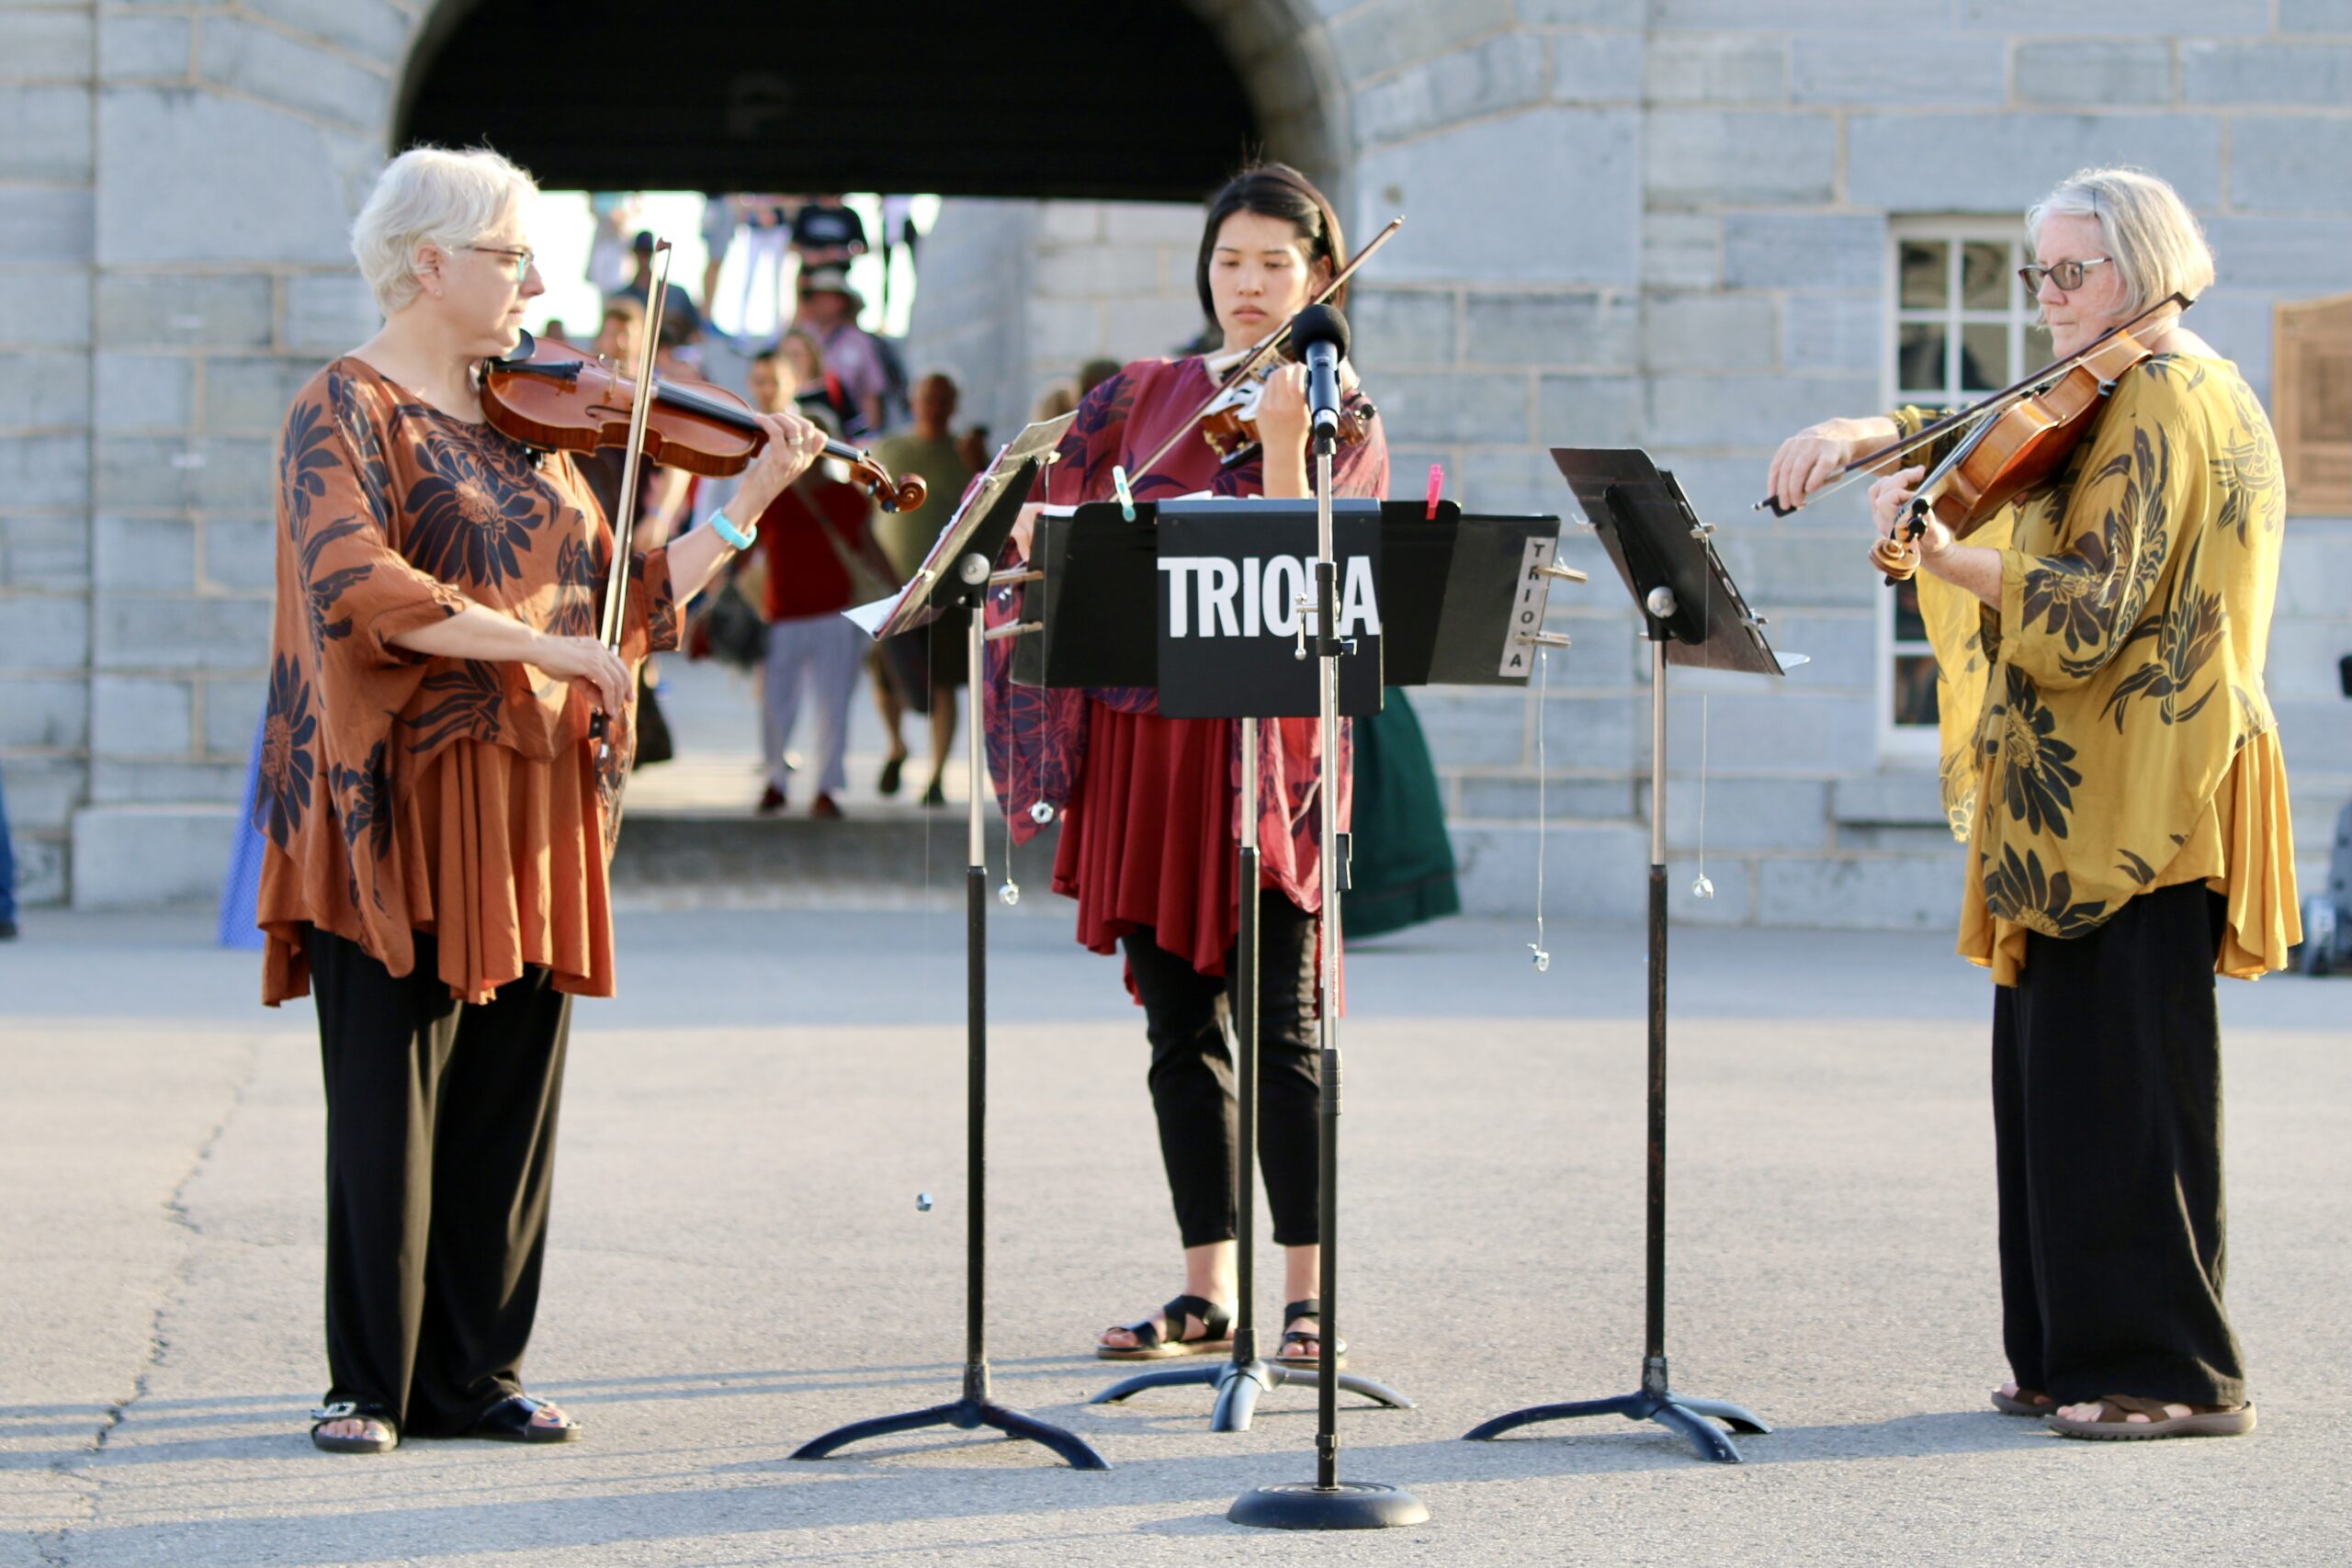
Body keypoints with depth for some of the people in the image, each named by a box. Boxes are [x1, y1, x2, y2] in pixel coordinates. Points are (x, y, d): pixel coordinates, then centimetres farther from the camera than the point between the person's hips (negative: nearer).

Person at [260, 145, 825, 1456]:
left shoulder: (529, 419, 17)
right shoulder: (349, 410, -4)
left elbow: (631, 602, 15)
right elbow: (357, 587, -20)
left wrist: (752, 503, 8)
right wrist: (543, 647, -21)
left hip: (543, 808, 6)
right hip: (408, 805, -6)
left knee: (513, 1100, 6)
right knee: (391, 1103, -2)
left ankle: (475, 1374, 14)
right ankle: (369, 1384, 5)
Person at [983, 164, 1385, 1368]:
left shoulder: (1339, 419, 2)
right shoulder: (1145, 396, 13)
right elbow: (1060, 520, 13)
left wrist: (1282, 444, -23)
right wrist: (1044, 525, -8)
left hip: (1265, 744, -4)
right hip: (1139, 736, 4)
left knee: (1279, 1026, -7)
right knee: (1178, 1027, 6)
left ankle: (1306, 1298, -1)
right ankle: (1206, 1291, 13)